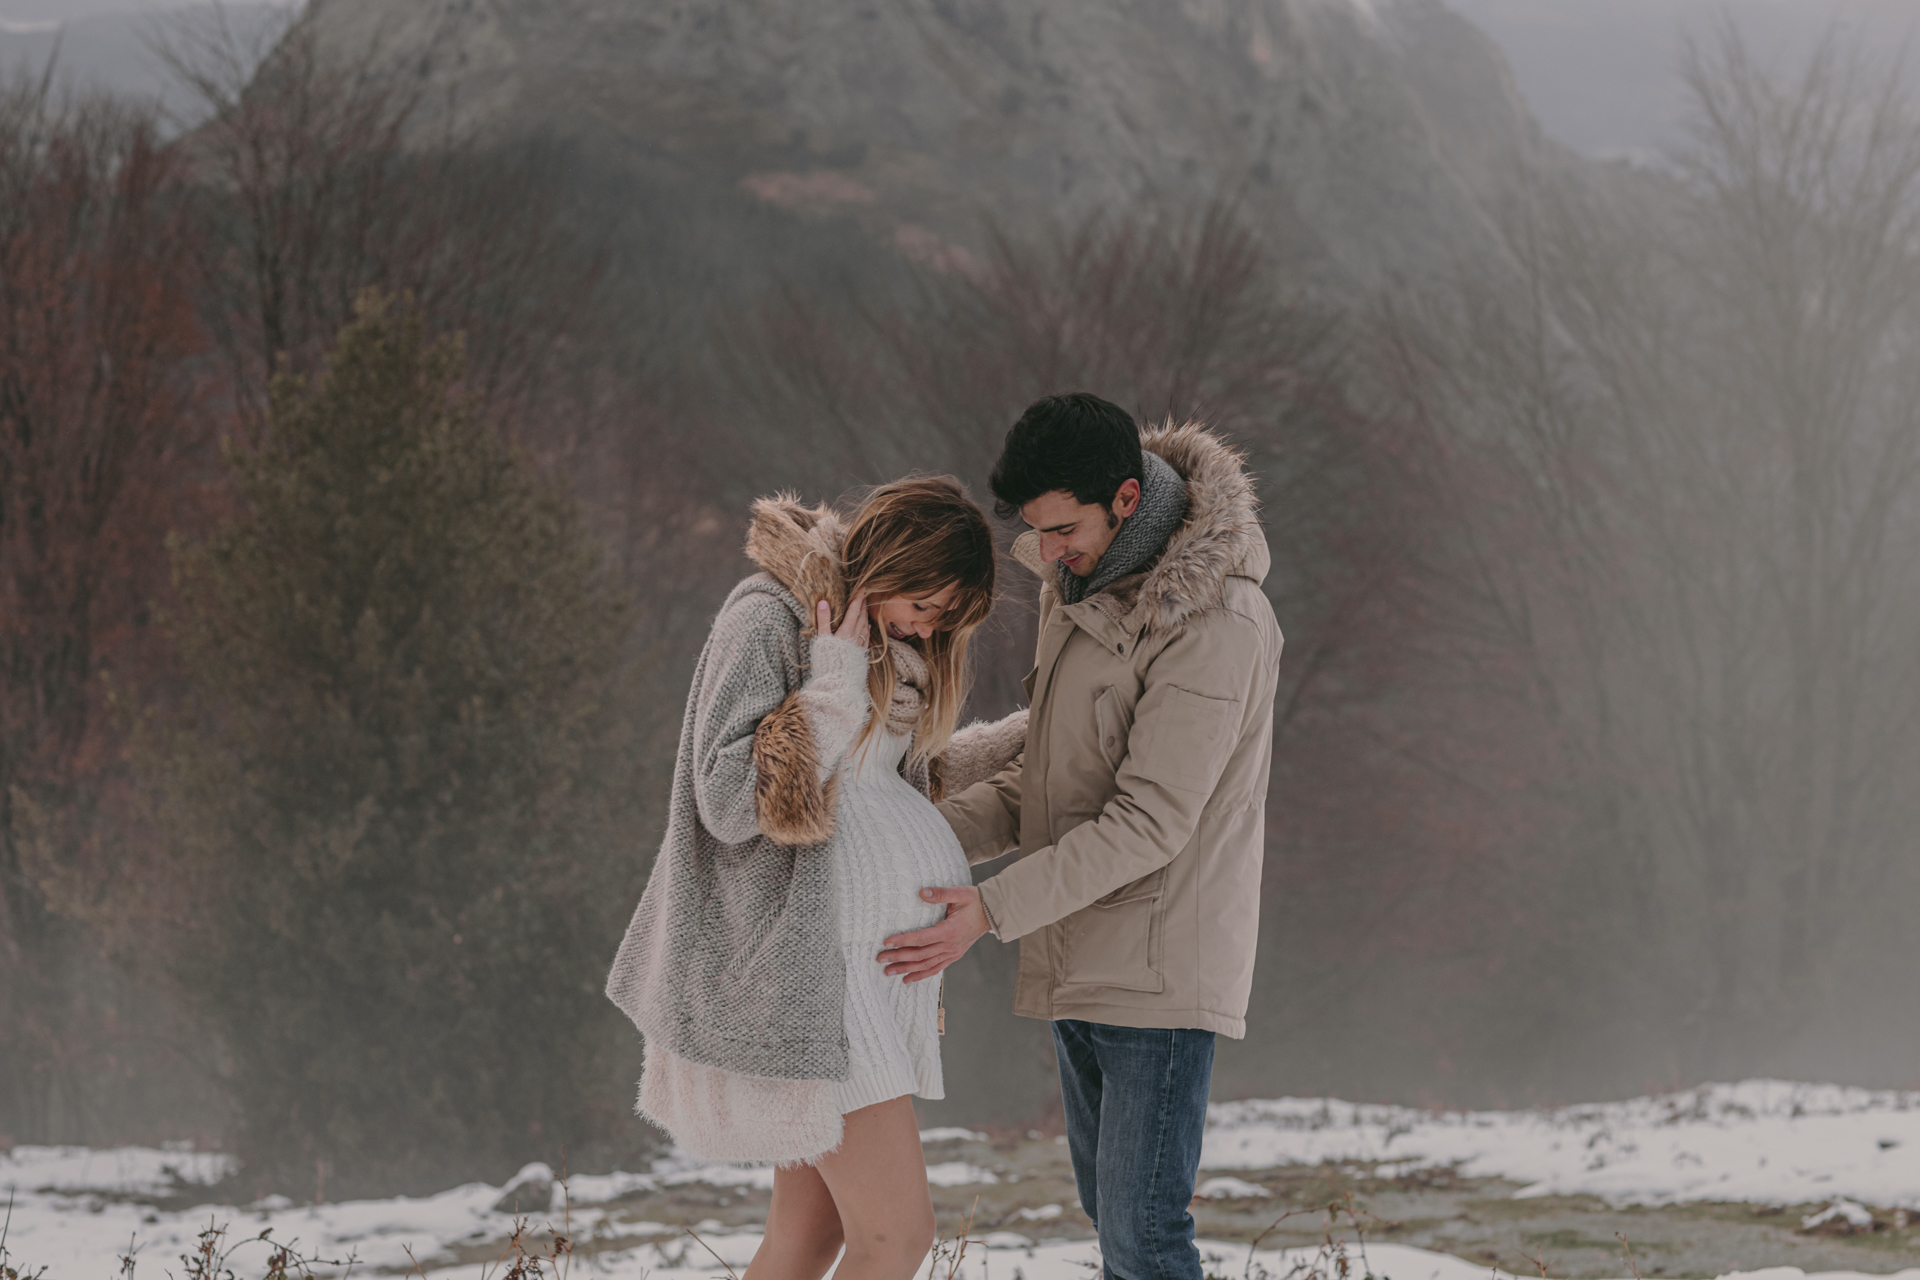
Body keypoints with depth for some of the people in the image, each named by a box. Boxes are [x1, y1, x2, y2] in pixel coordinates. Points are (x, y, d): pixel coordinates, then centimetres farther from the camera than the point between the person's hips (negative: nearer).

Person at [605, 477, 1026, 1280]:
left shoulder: (885, 635, 13)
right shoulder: (767, 618, -14)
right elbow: (731, 800, -20)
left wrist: (1027, 734, 21)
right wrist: (833, 693, -22)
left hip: (856, 966, 9)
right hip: (798, 964, -9)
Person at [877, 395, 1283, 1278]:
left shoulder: (1215, 623, -21)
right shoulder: (1080, 588, 8)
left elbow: (1151, 821, -23)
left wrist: (994, 910, -25)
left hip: (1161, 972, -9)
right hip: (1083, 966, 9)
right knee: (1109, 1205, 15)